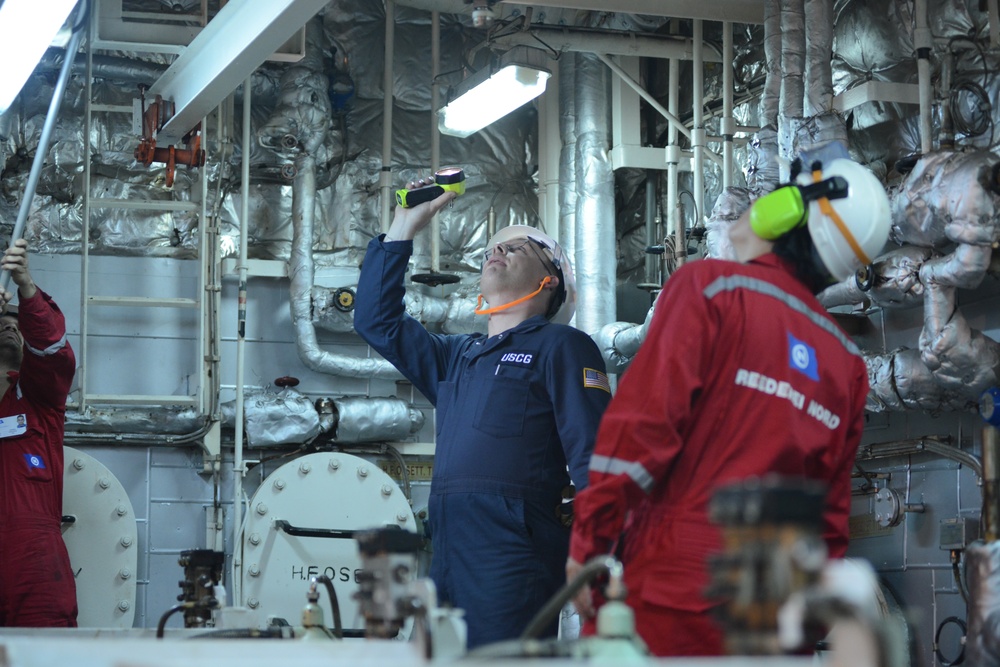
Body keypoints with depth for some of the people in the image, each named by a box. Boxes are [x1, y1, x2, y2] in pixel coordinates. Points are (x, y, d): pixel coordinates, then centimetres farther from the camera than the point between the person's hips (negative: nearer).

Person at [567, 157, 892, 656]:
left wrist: (588, 545, -7)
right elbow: (831, 508, 16)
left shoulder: (710, 285, -2)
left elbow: (643, 421, -11)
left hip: (670, 590, -6)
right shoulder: (846, 362, 15)